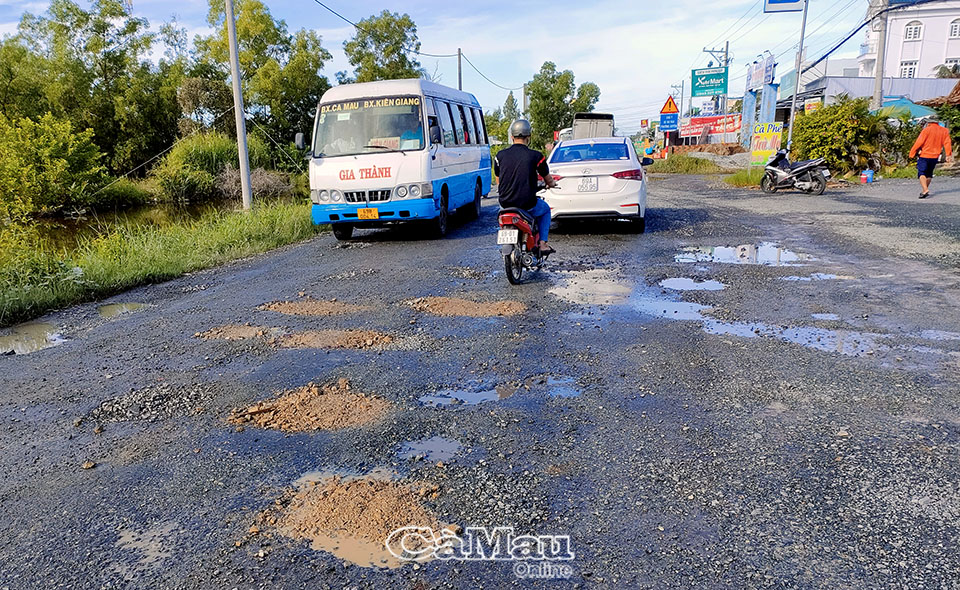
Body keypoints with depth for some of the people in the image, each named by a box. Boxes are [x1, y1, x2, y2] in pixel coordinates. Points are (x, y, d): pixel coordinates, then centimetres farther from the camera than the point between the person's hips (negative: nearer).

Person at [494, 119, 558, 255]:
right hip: (528, 205, -3)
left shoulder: (500, 155, 0)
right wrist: (552, 184, 29)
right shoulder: (535, 156, -8)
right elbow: (548, 180, 5)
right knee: (545, 209, 29)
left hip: (505, 204, 3)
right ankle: (543, 244, 19)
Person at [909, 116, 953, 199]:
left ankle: (925, 189, -28)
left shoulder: (926, 130, -9)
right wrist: (949, 155, 4)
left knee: (921, 173, -8)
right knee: (929, 174, 19)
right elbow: (947, 143, 3)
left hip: (924, 155, -6)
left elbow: (919, 143, -13)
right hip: (935, 157, 6)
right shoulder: (944, 131, 8)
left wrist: (912, 153, -7)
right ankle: (924, 190, 26)